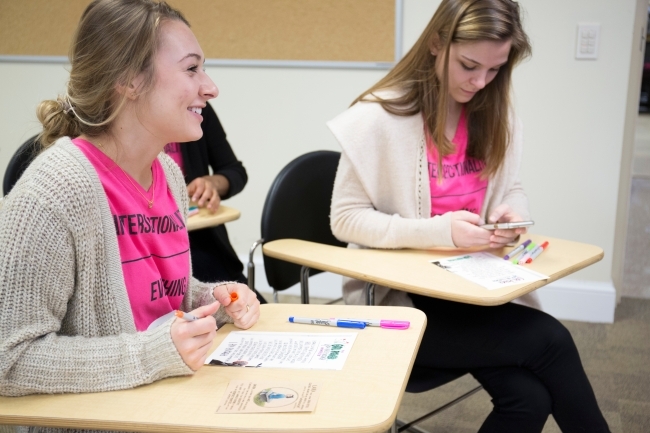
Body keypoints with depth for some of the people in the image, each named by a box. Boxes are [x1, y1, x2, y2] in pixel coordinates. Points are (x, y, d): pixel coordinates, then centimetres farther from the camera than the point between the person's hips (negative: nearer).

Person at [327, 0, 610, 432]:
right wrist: (440, 231, -25)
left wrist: (512, 212, -11)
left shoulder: (496, 115, 4)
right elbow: (346, 219, -13)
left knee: (529, 398, -20)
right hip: (396, 298, -5)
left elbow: (511, 189, 15)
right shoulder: (379, 117, -15)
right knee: (549, 339, -19)